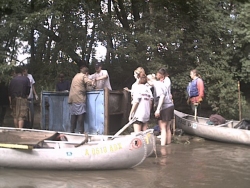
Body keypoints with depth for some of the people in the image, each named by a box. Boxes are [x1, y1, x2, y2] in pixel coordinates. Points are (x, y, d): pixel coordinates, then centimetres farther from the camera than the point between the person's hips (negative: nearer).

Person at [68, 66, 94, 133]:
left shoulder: (76, 75, 23)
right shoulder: (84, 76, -1)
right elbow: (89, 82, -15)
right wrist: (93, 82, 4)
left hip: (72, 98, 8)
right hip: (79, 98, -8)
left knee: (73, 115, 9)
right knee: (81, 114, -7)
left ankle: (72, 131, 9)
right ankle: (81, 131, -11)